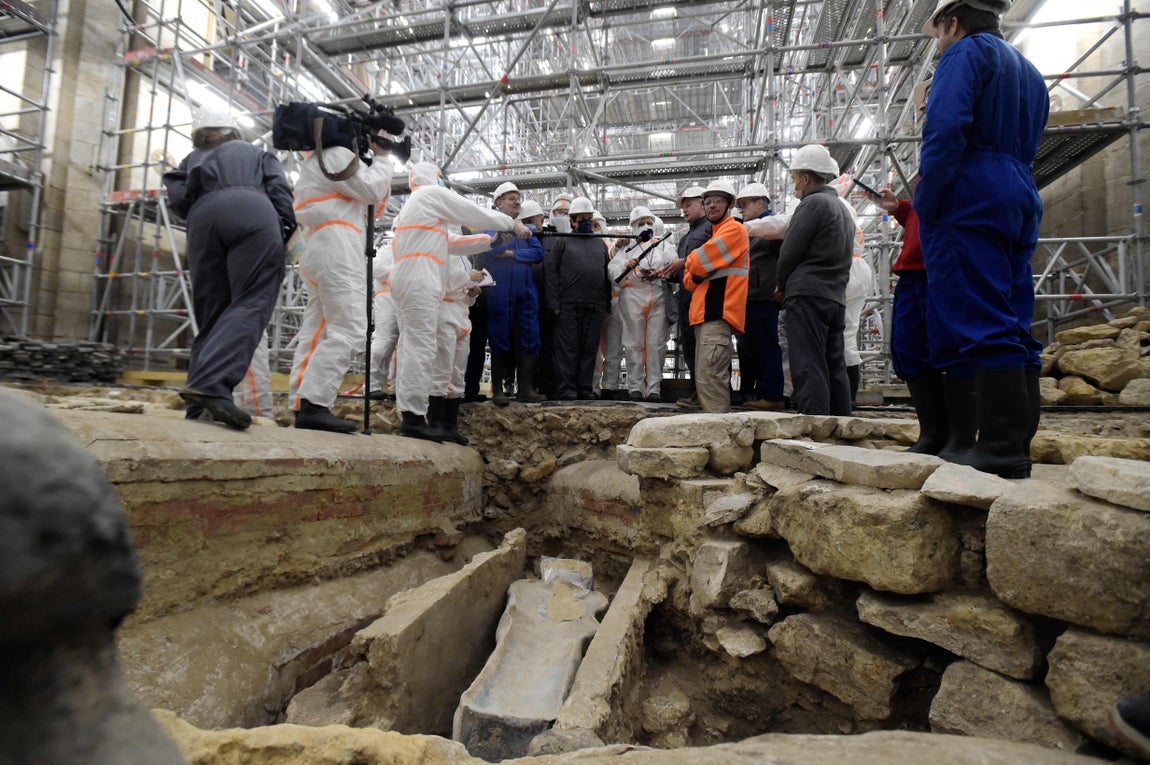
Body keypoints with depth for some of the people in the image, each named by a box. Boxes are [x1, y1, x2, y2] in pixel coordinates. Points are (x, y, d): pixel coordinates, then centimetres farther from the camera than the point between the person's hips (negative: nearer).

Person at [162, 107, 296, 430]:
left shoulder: (191, 160, 36)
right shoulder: (256, 152, 35)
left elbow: (178, 197, 14)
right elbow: (278, 187, 13)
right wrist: (288, 226, 3)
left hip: (204, 215, 3)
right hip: (252, 211, -2)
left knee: (211, 315, 5)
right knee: (251, 304, -16)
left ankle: (199, 407, -2)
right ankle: (210, 385, -37)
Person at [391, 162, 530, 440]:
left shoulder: (411, 204, 31)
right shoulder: (433, 194, 3)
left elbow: (449, 240, 28)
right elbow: (477, 214, 2)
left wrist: (491, 239, 26)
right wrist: (512, 225, 14)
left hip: (405, 279, 10)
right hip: (419, 279, -10)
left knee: (411, 346, 6)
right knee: (421, 347, -14)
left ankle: (407, 415, 6)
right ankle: (414, 417, -17)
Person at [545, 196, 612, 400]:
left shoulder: (600, 243, 20)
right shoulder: (563, 241, 7)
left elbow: (608, 274, 20)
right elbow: (551, 271, 0)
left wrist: (608, 303, 11)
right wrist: (554, 302, -10)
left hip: (595, 305, 4)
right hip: (568, 305, -3)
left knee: (590, 349, 5)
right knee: (568, 347, -3)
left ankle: (586, 388, 12)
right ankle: (567, 389, 2)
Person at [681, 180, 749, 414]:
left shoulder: (734, 229, -3)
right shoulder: (714, 233, 26)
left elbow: (697, 263, -13)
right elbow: (689, 280, 20)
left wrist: (690, 263, 9)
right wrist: (695, 274, -2)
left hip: (718, 313, -10)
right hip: (705, 311, 10)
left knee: (709, 376, -16)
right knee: (703, 377, 11)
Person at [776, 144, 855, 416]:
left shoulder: (813, 203, -6)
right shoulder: (842, 209, 24)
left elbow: (790, 250, -10)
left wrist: (780, 285, 7)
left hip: (807, 294, -9)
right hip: (836, 297, 9)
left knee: (808, 367, -11)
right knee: (835, 366, 10)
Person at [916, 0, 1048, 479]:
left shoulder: (965, 51, 2)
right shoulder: (1029, 72, 29)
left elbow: (946, 129, -15)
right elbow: (1025, 149, 27)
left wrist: (925, 207, -13)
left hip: (969, 202, -9)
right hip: (1020, 201, 9)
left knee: (984, 325, -13)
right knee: (1013, 326, 6)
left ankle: (1001, 450, -14)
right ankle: (1017, 447, 8)